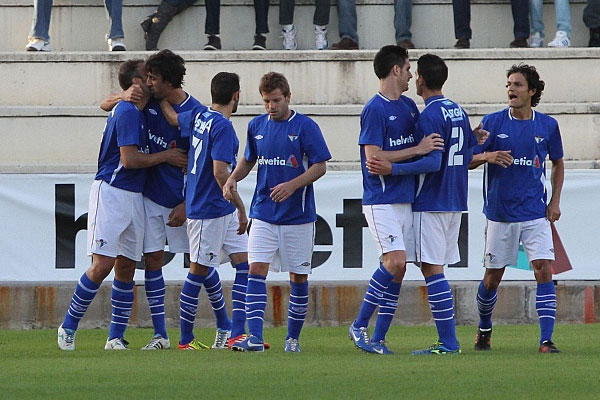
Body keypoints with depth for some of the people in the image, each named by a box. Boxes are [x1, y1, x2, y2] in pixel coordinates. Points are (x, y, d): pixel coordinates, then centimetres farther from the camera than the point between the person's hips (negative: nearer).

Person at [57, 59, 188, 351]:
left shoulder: (137, 111, 14)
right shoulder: (127, 112, -13)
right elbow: (129, 159, -19)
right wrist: (166, 156, -5)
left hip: (134, 195, 9)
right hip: (111, 192, -9)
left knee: (126, 267, 5)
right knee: (102, 265, -13)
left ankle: (116, 337, 9)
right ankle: (68, 327, -1)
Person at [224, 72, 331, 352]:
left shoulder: (305, 127, -6)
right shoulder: (257, 126, 7)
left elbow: (320, 167, -8)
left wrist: (292, 185, -22)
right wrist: (233, 178, 2)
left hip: (298, 216, -3)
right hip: (263, 213, 3)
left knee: (299, 277, 5)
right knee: (256, 269, -12)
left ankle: (293, 337, 19)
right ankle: (254, 337, -17)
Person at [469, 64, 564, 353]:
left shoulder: (547, 126, 3)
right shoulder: (493, 122, -2)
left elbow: (557, 163, 17)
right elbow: (468, 160, 0)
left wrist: (555, 201, 7)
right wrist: (487, 156, -22)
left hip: (535, 213, 0)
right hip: (499, 214, 0)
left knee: (543, 270, -13)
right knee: (493, 276, 7)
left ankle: (546, 340, -13)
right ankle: (484, 330, 32)